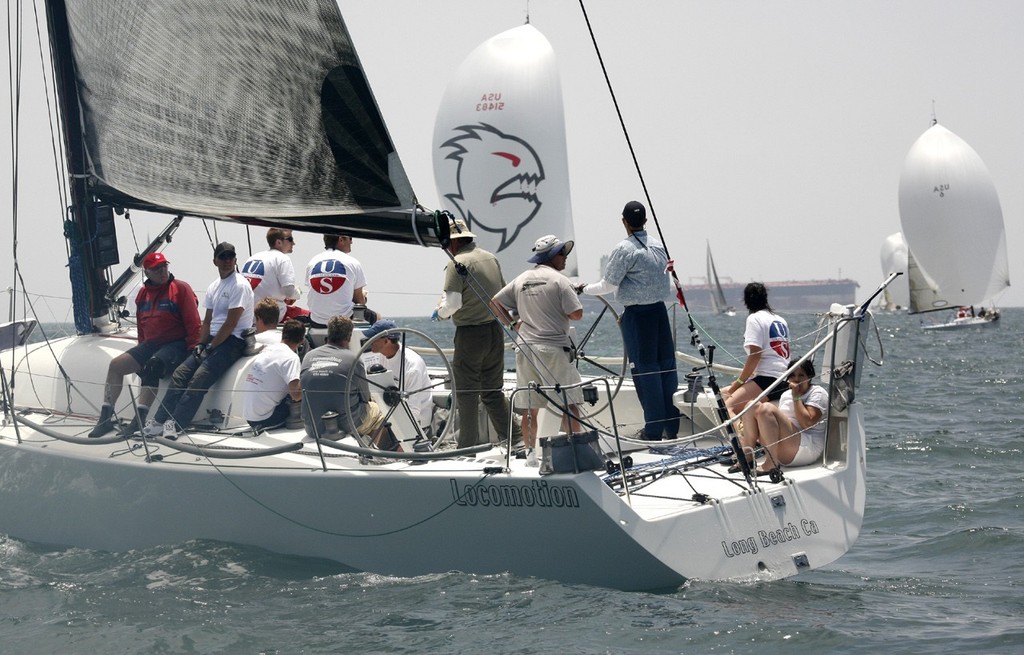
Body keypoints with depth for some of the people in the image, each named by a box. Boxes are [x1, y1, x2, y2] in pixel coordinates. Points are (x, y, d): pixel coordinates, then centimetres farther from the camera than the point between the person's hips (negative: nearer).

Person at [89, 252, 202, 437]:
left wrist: (194, 350, -16)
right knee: (115, 365, -6)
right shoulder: (143, 293, 15)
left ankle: (140, 420, -38)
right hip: (150, 344, 7)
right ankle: (106, 418, -5)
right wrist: (142, 348, 15)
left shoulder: (181, 289, -5)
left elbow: (193, 324, -10)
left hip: (176, 344, -7)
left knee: (152, 366, -34)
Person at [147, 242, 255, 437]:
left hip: (233, 341, -8)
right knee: (181, 372, -7)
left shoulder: (239, 285, -10)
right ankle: (159, 421, -11)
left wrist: (210, 347, -13)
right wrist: (201, 344, 2)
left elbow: (231, 323, -14)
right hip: (213, 339, 8)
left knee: (200, 378, -24)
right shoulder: (214, 287, 17)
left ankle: (176, 424, -28)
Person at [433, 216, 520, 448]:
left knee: (466, 394, 1)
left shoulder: (457, 263, -14)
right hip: (495, 330, 7)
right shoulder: (491, 258, 10)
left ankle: (468, 446, 2)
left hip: (470, 333, -7)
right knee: (492, 390, 15)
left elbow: (452, 303, -19)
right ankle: (515, 438, 12)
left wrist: (439, 313, 1)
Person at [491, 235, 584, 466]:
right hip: (554, 348, -6)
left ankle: (530, 453, 10)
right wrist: (561, 309, 8)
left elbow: (495, 302, 15)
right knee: (569, 403, 2)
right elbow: (577, 314, -12)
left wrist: (512, 324, 18)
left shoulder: (521, 280, 11)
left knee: (529, 407, 9)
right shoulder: (559, 280, -8)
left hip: (526, 349, 6)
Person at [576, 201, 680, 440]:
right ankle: (672, 426, 11)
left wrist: (584, 289, 9)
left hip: (637, 313, -6)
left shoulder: (624, 250, -12)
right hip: (660, 309, 6)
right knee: (666, 365, 8)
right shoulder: (658, 246, 9)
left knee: (644, 368, -1)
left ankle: (653, 429, 2)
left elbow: (608, 285, -9)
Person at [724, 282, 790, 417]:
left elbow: (754, 355, -13)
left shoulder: (754, 319, -3)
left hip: (768, 380, -9)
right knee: (724, 393, 18)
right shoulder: (780, 320, 22)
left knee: (727, 406, -26)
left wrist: (739, 382, -5)